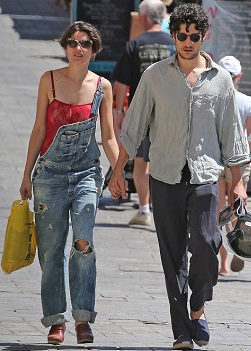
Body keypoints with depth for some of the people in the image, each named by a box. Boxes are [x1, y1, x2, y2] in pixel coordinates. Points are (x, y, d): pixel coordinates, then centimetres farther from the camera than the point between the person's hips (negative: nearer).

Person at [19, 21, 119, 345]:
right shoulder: (50, 81, 1)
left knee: (83, 242, -16)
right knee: (51, 248, 1)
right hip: (50, 172, 0)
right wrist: (27, 175, 6)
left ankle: (82, 318, -13)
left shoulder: (102, 87, 3)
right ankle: (56, 320, 9)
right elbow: (39, 130, 6)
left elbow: (108, 138, 8)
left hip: (86, 173, 0)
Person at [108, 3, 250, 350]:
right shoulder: (155, 76, 5)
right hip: (165, 177, 0)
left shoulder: (220, 79, 7)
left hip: (204, 176, 0)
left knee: (205, 243, -15)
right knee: (174, 255, 0)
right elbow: (133, 126, 9)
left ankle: (198, 308, 11)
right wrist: (119, 171, 5)